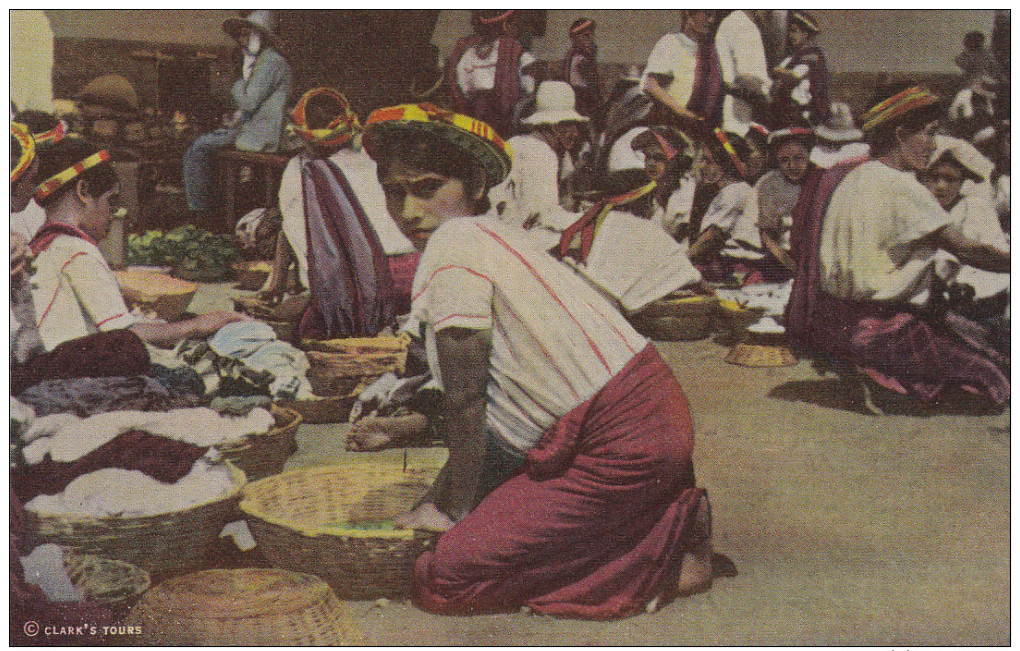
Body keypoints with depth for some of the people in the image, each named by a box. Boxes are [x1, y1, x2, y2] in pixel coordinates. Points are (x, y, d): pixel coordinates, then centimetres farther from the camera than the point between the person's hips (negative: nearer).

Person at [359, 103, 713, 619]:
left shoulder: (453, 249, -14)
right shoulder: (493, 235, 15)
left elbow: (465, 398, -11)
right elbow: (485, 396, 19)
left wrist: (455, 507, 0)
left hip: (621, 447, -10)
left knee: (442, 581, -9)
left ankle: (673, 542, -4)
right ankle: (669, 519, 14)